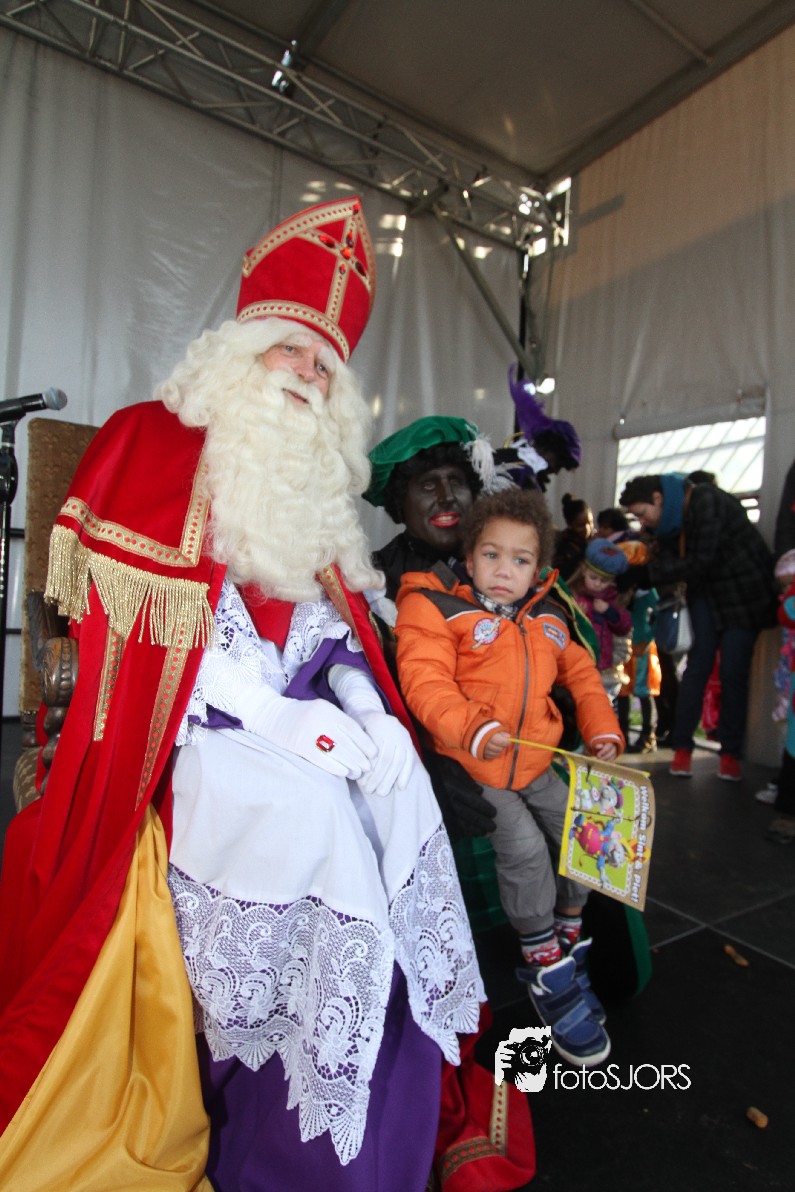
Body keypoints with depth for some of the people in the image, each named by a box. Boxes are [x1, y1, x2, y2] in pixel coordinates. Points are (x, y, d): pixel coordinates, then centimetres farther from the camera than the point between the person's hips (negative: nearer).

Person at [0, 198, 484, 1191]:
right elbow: (156, 629, -11)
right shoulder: (157, 446, -1)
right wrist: (289, 725, -15)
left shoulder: (310, 490, 19)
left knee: (397, 781, -14)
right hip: (191, 737, -6)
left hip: (304, 724, 6)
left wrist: (362, 707, -1)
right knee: (312, 812, -25)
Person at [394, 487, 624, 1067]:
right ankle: (546, 970, 9)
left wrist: (602, 731, 6)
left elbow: (581, 674, 18)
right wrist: (471, 727, -34)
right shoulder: (435, 606, -11)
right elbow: (425, 681, -21)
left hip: (534, 764, 6)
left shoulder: (549, 617, 8)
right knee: (524, 845, -18)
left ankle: (569, 940, 31)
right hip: (471, 768, -6)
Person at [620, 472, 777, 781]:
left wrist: (650, 572, -24)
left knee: (733, 672, -4)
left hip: (743, 591, -6)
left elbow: (700, 563, -28)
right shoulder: (669, 518, -1)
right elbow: (663, 563, -9)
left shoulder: (706, 502, -24)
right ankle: (682, 747, 2)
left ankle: (730, 753, 8)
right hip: (706, 594, 6)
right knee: (698, 664, -2)